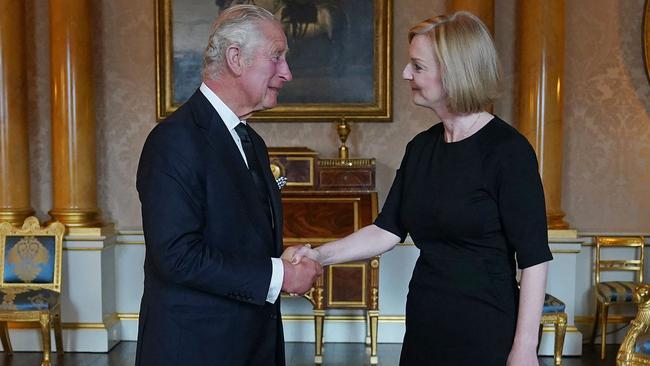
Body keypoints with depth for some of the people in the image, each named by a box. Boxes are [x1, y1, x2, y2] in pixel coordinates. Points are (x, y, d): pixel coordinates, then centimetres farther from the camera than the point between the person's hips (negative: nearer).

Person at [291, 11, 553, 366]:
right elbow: (387, 230, 6)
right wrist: (320, 255, -5)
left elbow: (534, 258, -15)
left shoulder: (507, 150, -14)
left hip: (484, 334, -6)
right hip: (424, 326, 6)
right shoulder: (420, 147, 5)